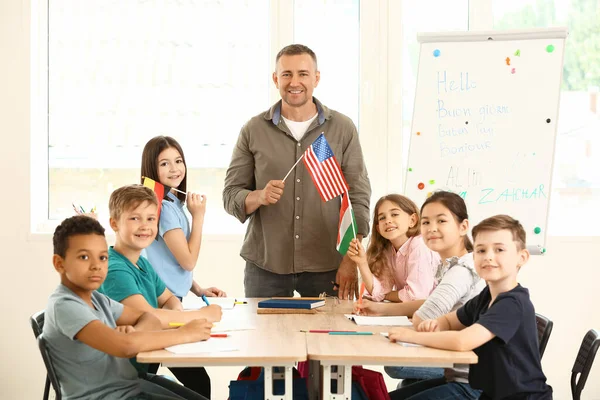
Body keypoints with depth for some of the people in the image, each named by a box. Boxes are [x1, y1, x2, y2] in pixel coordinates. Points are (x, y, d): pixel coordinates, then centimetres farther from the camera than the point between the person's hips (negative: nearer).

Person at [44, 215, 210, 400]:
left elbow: (148, 318, 11)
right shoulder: (64, 306, -21)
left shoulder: (96, 298, 7)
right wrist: (184, 333, -21)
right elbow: (125, 345, -32)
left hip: (131, 383, 8)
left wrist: (135, 332, -13)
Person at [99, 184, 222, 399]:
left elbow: (168, 298, 21)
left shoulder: (143, 264, 7)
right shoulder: (115, 270, -20)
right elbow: (148, 316, -30)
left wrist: (177, 313, -4)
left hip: (144, 360, 8)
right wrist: (203, 314, -18)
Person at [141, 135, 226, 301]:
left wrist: (199, 290, 10)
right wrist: (198, 217, -11)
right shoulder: (164, 208, -17)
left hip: (173, 297, 8)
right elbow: (188, 261, -15)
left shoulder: (174, 203, 9)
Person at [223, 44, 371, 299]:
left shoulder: (343, 129, 3)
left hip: (327, 267, 0)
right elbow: (231, 196, 4)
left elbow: (358, 197, 2)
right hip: (265, 266, 0)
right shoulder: (253, 131, 4)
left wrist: (351, 260, -6)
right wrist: (259, 197, -18)